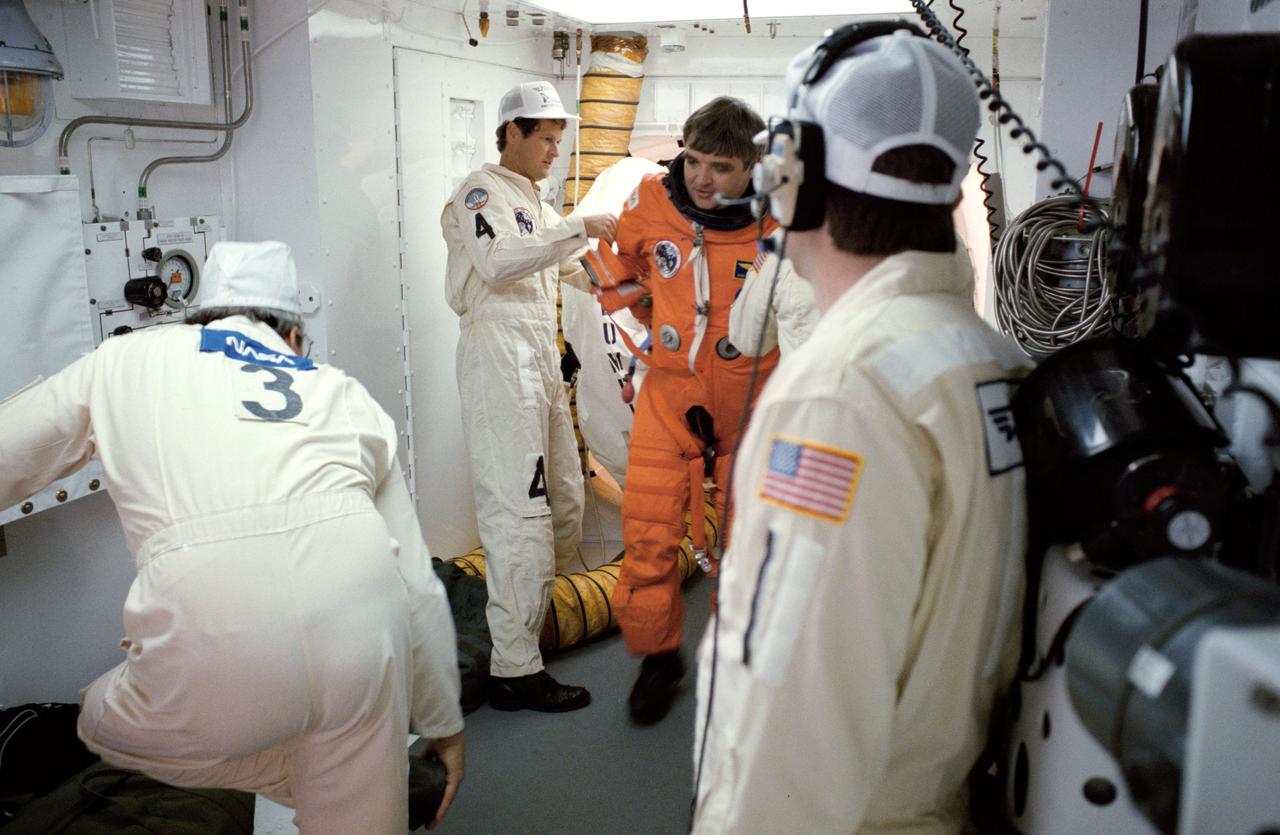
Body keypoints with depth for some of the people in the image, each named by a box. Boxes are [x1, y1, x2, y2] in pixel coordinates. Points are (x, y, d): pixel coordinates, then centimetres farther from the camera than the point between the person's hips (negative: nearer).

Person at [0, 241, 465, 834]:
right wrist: (443, 725, 34)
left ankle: (297, 787, 24)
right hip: (364, 628, 2)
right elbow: (418, 584, 23)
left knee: (107, 724, 30)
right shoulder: (344, 394, 24)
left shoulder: (129, 358, 22)